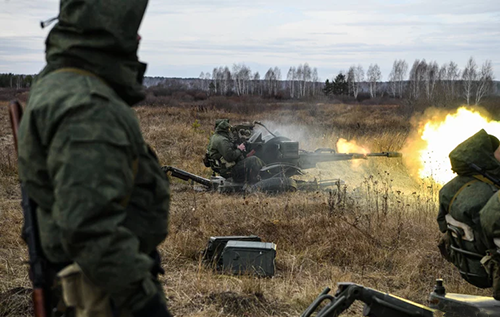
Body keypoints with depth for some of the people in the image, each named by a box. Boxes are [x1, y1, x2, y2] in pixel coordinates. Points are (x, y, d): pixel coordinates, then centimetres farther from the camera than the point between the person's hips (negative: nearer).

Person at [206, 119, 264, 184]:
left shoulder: (215, 137, 11)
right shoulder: (222, 141, -23)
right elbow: (229, 157, -29)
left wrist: (237, 147, 3)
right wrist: (239, 150, -14)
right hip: (229, 170, -11)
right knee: (254, 160, -11)